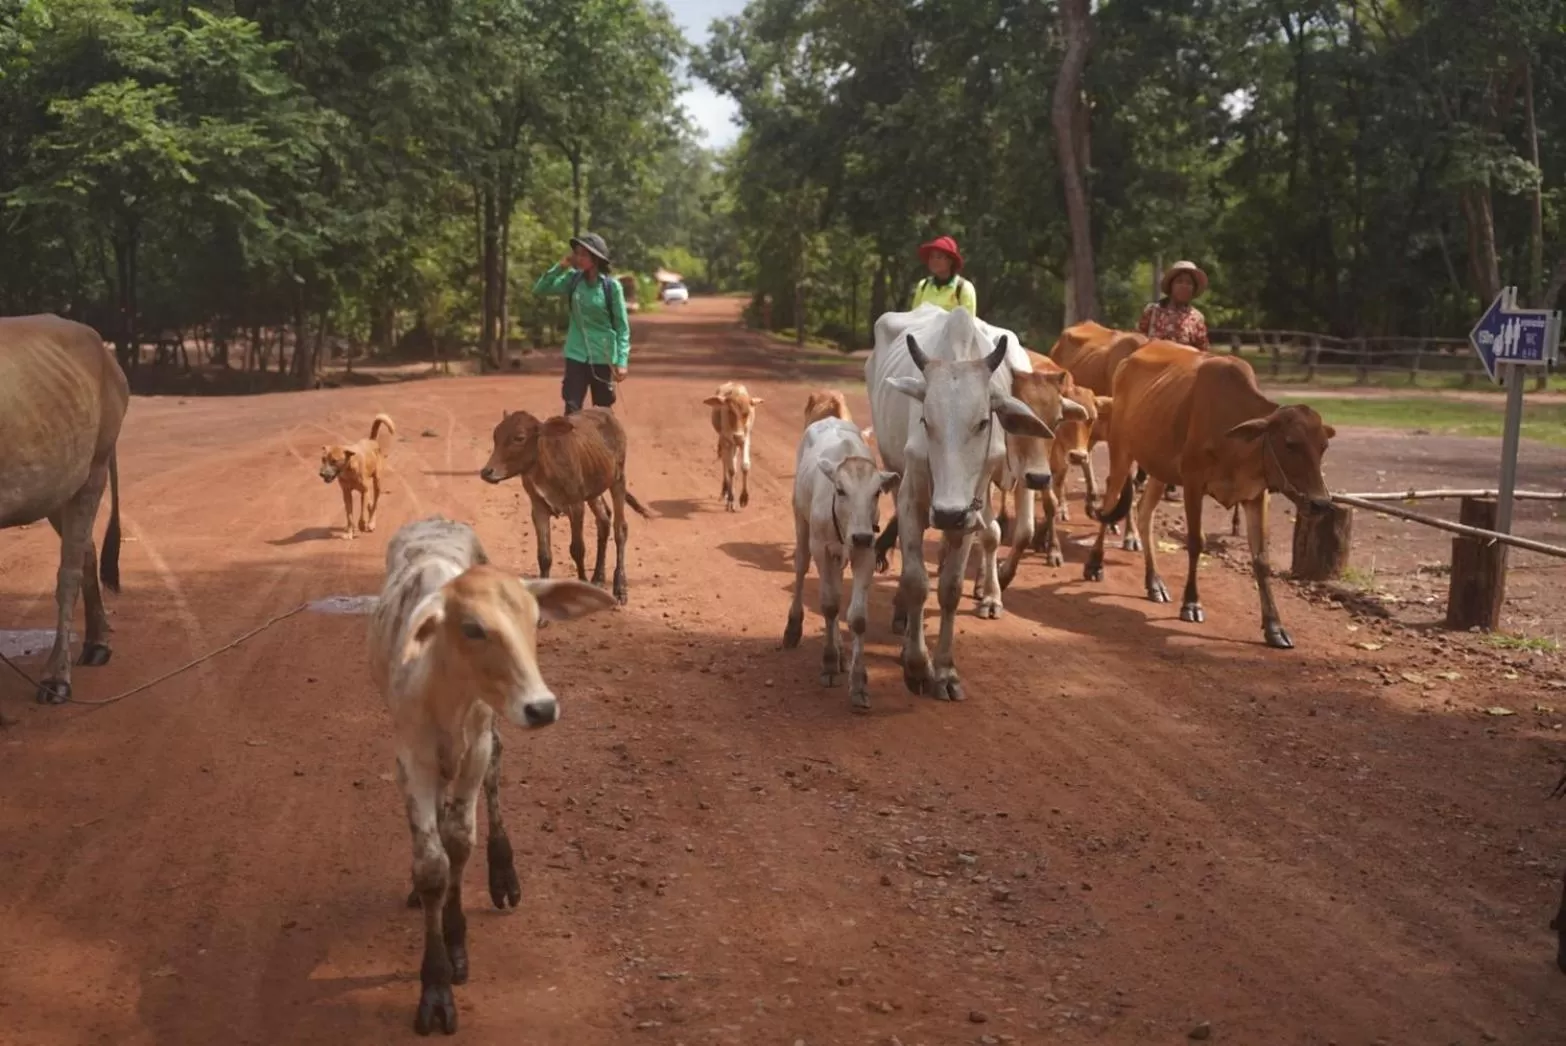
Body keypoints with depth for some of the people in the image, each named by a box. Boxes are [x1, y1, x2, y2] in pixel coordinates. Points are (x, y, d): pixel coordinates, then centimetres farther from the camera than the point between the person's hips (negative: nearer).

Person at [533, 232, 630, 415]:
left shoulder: (611, 286, -9)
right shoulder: (573, 279, 1)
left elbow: (622, 326, -6)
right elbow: (539, 289, 1)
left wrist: (622, 361, -12)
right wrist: (560, 266, -9)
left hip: (603, 357, -2)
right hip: (577, 355, 2)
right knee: (572, 410, -5)